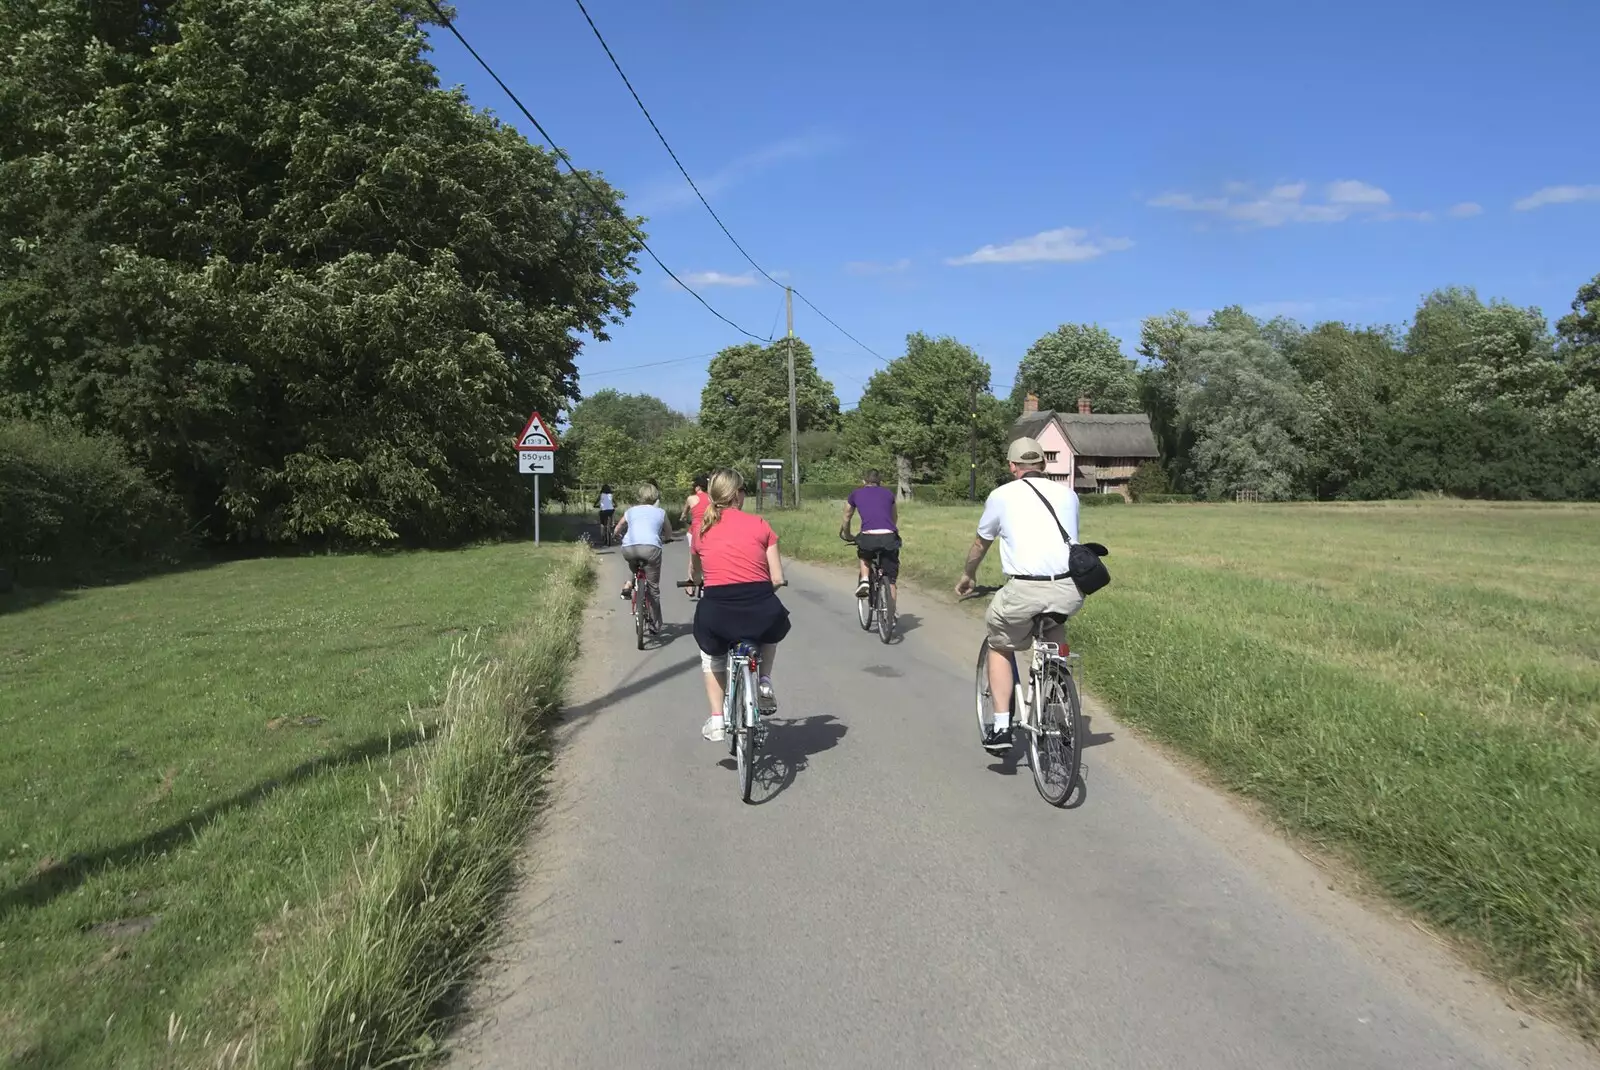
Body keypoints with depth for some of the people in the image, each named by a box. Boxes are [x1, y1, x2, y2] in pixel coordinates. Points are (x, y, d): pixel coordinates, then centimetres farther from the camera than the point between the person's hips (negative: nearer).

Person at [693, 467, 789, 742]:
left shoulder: (702, 528, 13)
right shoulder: (759, 525, 8)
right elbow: (777, 579, 6)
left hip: (716, 614, 1)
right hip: (761, 612, -1)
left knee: (711, 655, 35)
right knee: (772, 630, 38)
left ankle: (716, 720, 26)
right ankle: (764, 682, 19)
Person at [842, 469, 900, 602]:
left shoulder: (856, 494, 19)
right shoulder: (888, 493, 22)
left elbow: (846, 519, 32)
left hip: (869, 537, -1)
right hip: (889, 537, 1)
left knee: (862, 553, 34)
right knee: (890, 581, 14)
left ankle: (864, 580, 13)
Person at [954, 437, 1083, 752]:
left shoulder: (1002, 495, 10)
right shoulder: (1067, 493, 17)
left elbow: (981, 543, 23)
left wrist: (968, 576, 42)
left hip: (1026, 592, -3)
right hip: (1071, 591, 3)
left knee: (999, 646, 23)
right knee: (1055, 620, 37)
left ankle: (1001, 727, 13)